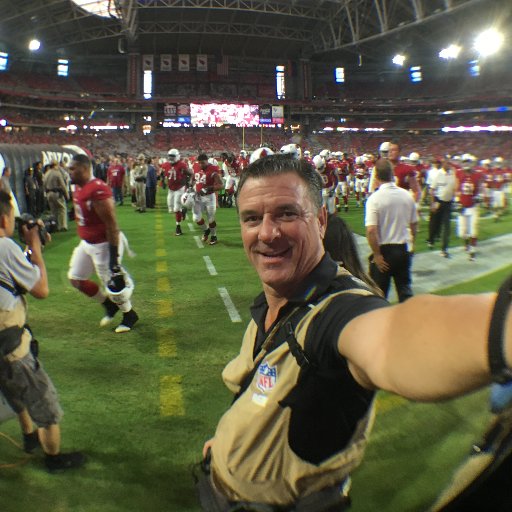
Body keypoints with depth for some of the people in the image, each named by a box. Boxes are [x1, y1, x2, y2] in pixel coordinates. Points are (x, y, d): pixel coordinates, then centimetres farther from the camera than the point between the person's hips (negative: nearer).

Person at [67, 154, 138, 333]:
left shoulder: (98, 190, -25)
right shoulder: (78, 188, 5)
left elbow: (111, 225, -25)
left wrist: (114, 257, -24)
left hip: (104, 244, -10)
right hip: (87, 243, 10)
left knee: (113, 283, 3)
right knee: (75, 278, 17)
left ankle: (129, 315, 30)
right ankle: (109, 305, 34)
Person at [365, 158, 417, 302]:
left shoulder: (374, 198, -17)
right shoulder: (406, 195, -1)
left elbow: (371, 231, -24)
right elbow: (414, 224, 9)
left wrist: (377, 254, -15)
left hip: (383, 250, -4)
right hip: (404, 249, 4)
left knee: (379, 293, 10)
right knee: (405, 288, 15)